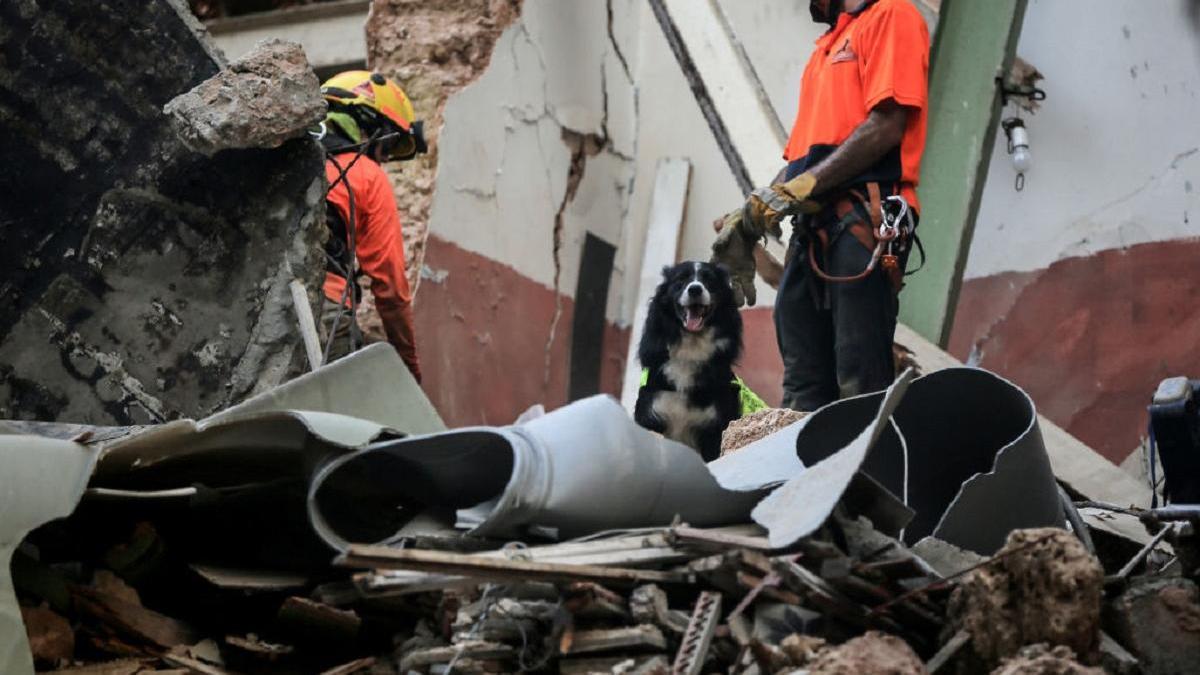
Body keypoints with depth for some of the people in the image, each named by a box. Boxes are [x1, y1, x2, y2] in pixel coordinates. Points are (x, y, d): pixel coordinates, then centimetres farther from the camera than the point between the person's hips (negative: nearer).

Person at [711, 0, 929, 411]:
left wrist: (797, 189, -13)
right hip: (811, 230, 9)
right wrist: (748, 221, 15)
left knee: (861, 385, -13)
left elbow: (887, 127, -10)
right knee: (803, 391, 2)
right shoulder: (828, 48, 29)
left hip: (863, 222, -8)